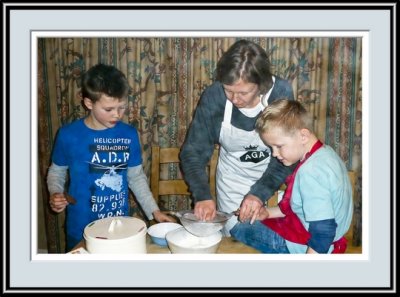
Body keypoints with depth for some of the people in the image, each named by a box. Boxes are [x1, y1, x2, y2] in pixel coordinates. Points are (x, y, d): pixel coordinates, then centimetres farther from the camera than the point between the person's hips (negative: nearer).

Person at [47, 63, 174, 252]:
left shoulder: (129, 134, -6)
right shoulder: (69, 135, -11)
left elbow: (136, 177, 3)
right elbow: (56, 172, 4)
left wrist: (154, 211, -1)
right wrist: (55, 194, -15)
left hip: (121, 226, 2)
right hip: (81, 228, -1)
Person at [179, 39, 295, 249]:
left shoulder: (281, 93, -23)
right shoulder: (213, 96, -21)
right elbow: (193, 152, -16)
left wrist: (260, 192, -31)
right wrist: (202, 195, -30)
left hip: (272, 181, 0)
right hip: (233, 182, 1)